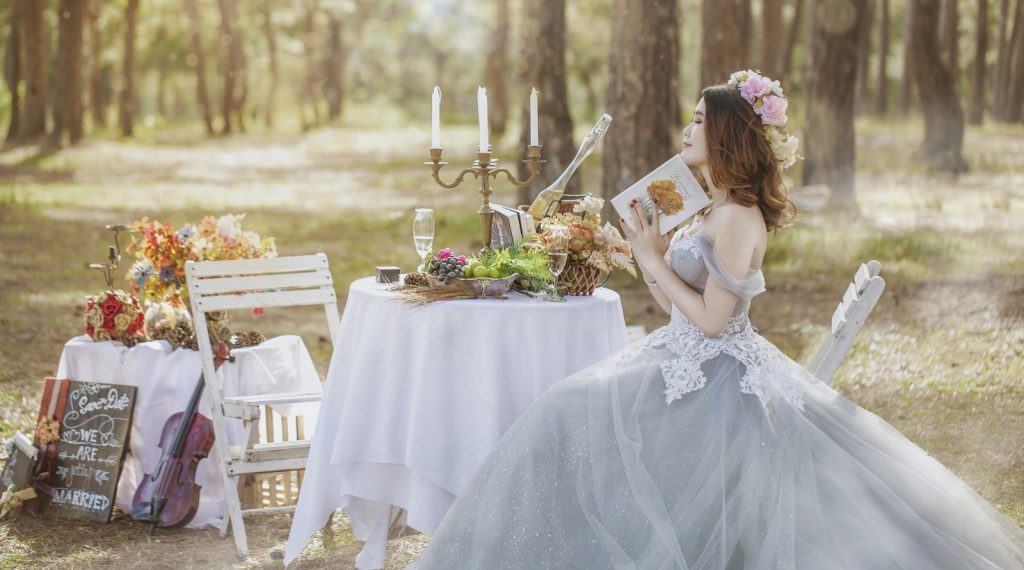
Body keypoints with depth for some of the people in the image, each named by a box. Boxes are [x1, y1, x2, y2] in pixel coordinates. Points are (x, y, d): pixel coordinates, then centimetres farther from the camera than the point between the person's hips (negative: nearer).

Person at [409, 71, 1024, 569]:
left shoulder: (738, 217, -18)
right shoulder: (717, 212, 12)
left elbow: (711, 320, -20)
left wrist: (655, 262, -12)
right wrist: (650, 250, 7)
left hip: (717, 380, -10)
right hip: (688, 364, 10)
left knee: (579, 421, -10)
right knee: (571, 417, 7)